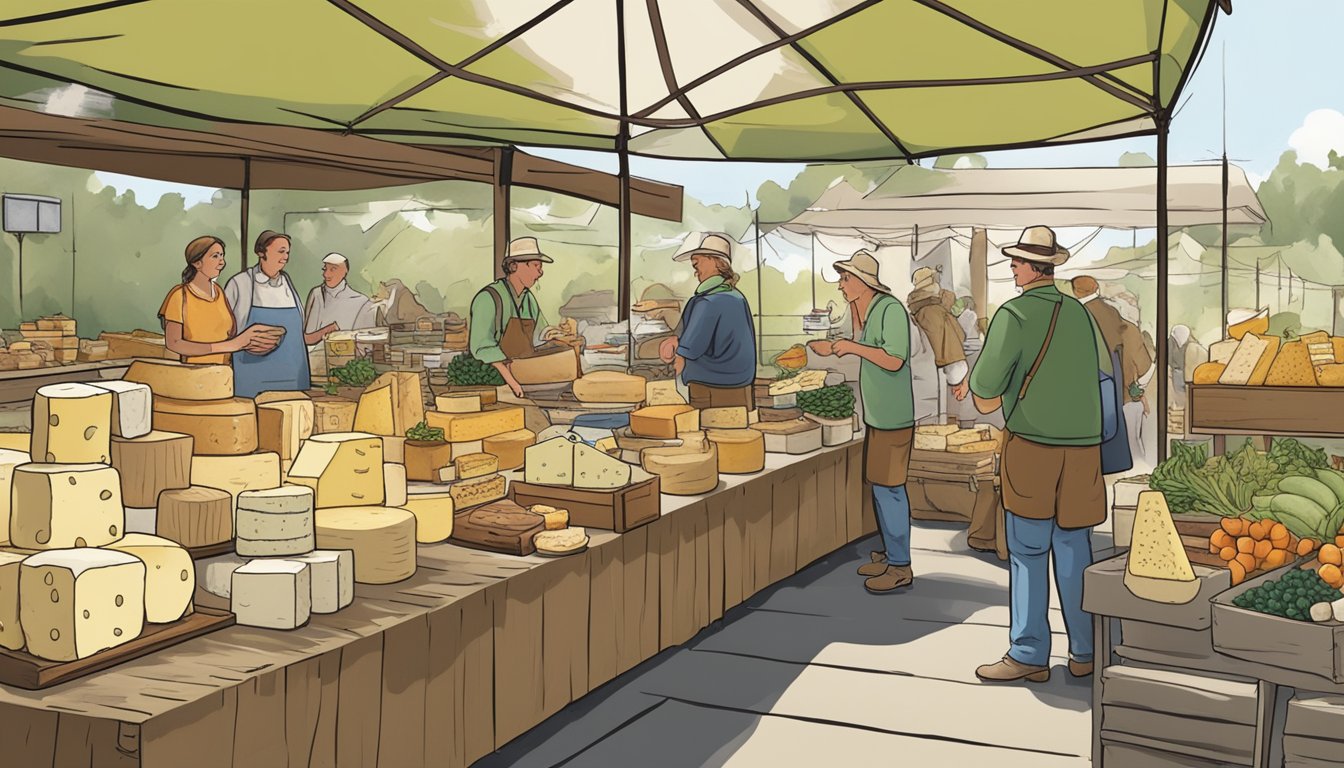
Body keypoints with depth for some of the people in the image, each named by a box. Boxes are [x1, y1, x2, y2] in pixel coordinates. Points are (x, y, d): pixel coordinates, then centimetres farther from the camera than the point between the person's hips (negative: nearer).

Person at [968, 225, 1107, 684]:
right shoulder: (1081, 314, 8)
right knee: (1074, 550, 12)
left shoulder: (1013, 315, -10)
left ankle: (1029, 655, 6)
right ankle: (1085, 651, 17)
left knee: (1028, 554, 2)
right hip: (1083, 446, 5)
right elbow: (1103, 373, 20)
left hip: (1032, 446, -5)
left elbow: (984, 398, -10)